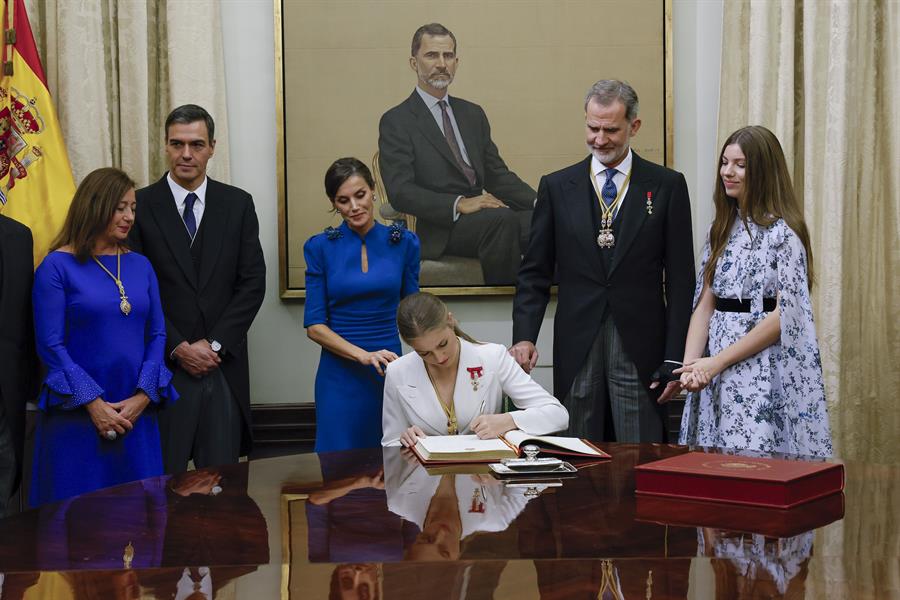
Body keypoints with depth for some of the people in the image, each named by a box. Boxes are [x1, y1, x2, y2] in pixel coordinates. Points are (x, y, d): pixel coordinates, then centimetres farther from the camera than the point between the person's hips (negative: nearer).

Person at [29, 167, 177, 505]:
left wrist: (143, 395, -6)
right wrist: (93, 403, -13)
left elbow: (157, 335, 8)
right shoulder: (57, 266, -4)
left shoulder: (140, 266, 10)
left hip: (136, 413, 4)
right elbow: (51, 345, -8)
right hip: (77, 415, -4)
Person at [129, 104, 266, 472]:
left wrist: (215, 344, -6)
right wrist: (178, 348, -9)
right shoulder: (140, 205, 0)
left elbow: (253, 282, 4)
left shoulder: (237, 204, 7)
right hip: (163, 366, -2)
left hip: (223, 363, 2)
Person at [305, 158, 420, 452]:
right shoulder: (320, 247, -1)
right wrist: (363, 355, -17)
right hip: (340, 376, -1)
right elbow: (314, 325, -4)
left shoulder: (404, 243, 3)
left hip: (391, 371, 1)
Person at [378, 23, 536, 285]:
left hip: (477, 218, 5)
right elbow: (400, 191, -10)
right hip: (437, 229, -5)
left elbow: (497, 175, 18)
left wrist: (538, 202, -1)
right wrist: (459, 204, -23)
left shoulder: (473, 114, 21)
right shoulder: (396, 121, 1)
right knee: (503, 219, -35)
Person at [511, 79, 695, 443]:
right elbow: (535, 273, 8)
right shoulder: (557, 187, 8)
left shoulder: (667, 186, 3)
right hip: (576, 348, 1)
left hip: (640, 350, -1)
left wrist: (675, 358, -4)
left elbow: (680, 278, 2)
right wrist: (524, 337, -7)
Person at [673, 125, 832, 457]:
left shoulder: (783, 232, -8)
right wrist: (691, 364, -6)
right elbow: (705, 304, 9)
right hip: (717, 376, 6)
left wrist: (717, 361, -14)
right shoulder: (722, 228, 13)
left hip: (767, 376, -6)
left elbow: (786, 314, -14)